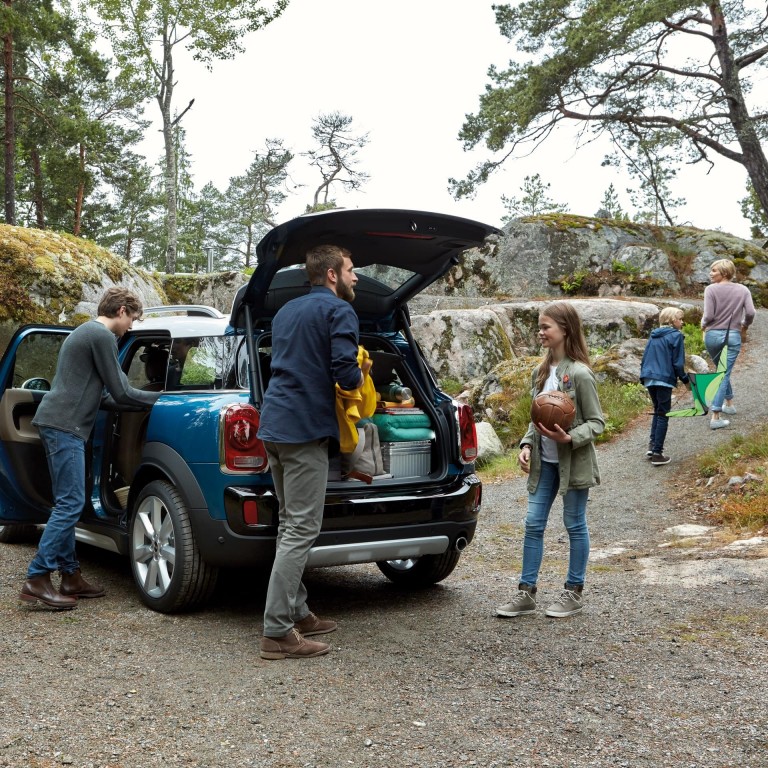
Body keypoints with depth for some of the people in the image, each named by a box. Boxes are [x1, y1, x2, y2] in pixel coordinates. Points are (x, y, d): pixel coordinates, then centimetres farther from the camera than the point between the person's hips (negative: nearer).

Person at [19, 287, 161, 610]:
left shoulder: (85, 331, 22)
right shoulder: (103, 336, -9)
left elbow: (110, 390, 28)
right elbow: (120, 393, -9)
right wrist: (162, 397, 4)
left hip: (56, 422, 10)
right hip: (65, 425, -10)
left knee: (66, 504, 11)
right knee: (71, 504, -11)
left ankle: (70, 576, 14)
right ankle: (36, 580, -11)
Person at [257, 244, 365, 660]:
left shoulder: (287, 311, 20)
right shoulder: (339, 311, -6)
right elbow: (346, 372, -17)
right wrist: (358, 378, 4)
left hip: (274, 426, 9)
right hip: (306, 429, -9)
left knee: (292, 525, 17)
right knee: (301, 530, -8)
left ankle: (297, 613, 23)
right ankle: (277, 632, -9)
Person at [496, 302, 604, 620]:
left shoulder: (579, 374, -14)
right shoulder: (540, 372, 8)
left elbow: (596, 421, -12)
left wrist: (569, 438, -27)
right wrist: (527, 445, 1)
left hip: (573, 461, -7)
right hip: (544, 461, 7)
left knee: (574, 524, 6)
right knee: (533, 524, 5)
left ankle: (574, 591, 19)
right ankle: (526, 591, 12)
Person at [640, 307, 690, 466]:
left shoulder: (653, 336, 13)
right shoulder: (676, 336, -6)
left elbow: (645, 358, 15)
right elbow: (678, 363, -9)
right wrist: (685, 379, 3)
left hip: (649, 378, 6)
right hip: (664, 379, -6)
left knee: (658, 411, 22)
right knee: (663, 415, 2)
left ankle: (652, 445, 13)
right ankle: (657, 453, 2)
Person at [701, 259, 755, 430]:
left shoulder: (711, 289, -8)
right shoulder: (743, 290, 0)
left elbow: (708, 315, -13)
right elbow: (750, 313, -7)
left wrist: (703, 324, 8)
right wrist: (745, 325, 13)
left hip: (713, 335, 0)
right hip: (733, 336, 0)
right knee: (724, 374, 0)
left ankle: (729, 402, 36)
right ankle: (715, 417, -5)